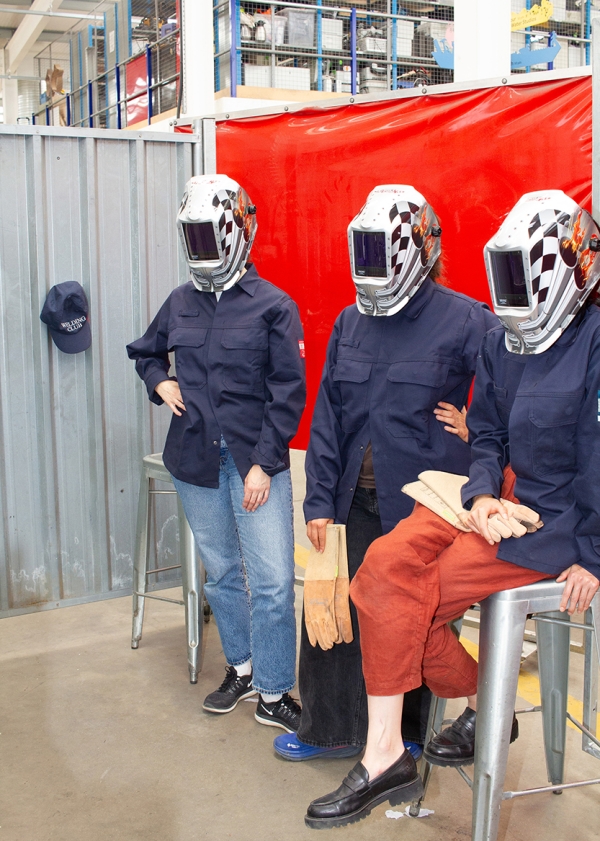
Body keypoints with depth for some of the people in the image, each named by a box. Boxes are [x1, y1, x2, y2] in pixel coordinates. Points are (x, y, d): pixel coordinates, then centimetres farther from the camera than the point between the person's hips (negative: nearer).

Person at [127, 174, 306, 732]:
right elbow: (145, 352, 26)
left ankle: (273, 694, 11)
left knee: (272, 581, -4)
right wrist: (159, 383, 4)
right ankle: (241, 667, 35)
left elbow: (287, 393, -8)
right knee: (220, 572, 16)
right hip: (195, 461, 4)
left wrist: (263, 464, -12)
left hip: (255, 462, -4)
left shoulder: (273, 306, -6)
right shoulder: (180, 304, 7)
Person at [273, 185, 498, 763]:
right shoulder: (349, 324, 8)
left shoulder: (464, 320, -9)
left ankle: (407, 737, 31)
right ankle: (331, 729, 32)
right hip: (356, 501, 5)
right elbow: (327, 419, 8)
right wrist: (319, 500, 5)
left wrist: (474, 430, -10)